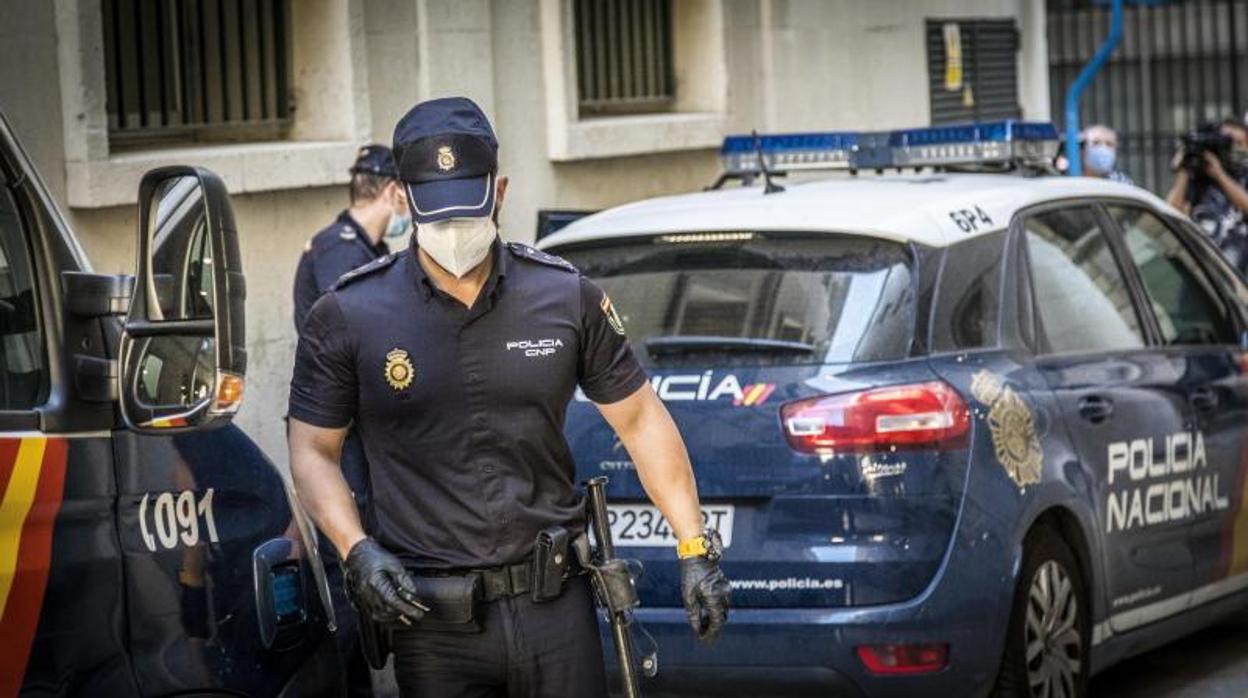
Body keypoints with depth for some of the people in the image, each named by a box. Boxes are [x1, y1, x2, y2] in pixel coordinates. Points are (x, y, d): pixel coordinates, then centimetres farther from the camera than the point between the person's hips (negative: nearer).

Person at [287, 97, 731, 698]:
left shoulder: (567, 298, 2)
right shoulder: (348, 318, -2)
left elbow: (641, 421, 9)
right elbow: (312, 450, 4)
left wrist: (694, 549, 5)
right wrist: (356, 552, -12)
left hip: (556, 606, 1)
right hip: (431, 623, -1)